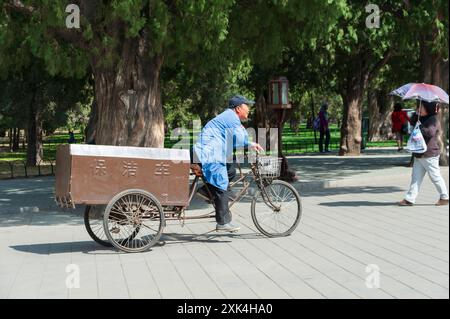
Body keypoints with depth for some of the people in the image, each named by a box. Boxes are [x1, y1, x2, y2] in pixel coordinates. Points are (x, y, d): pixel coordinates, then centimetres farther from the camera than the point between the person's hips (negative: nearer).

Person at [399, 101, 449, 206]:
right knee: (416, 177, 3)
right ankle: (409, 199, 1)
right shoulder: (422, 119, 16)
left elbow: (430, 132, -28)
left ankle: (444, 197, 15)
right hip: (419, 155, 9)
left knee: (435, 177, 1)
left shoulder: (434, 120, -12)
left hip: (430, 155, -9)